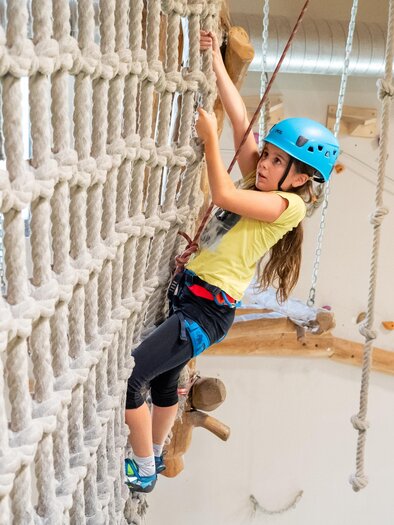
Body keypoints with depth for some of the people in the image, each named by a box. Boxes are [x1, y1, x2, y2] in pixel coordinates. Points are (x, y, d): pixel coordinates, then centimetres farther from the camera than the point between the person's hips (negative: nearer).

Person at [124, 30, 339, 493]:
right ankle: (154, 456, 44)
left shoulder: (289, 204, -13)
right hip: (186, 291, 9)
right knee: (163, 379, 23)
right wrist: (216, 64, 6)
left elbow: (224, 196, -21)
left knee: (128, 376, -14)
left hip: (209, 309, -9)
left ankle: (145, 471, 5)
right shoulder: (261, 183, 8)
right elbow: (240, 122, 6)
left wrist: (209, 138, -13)